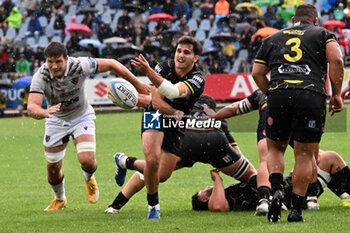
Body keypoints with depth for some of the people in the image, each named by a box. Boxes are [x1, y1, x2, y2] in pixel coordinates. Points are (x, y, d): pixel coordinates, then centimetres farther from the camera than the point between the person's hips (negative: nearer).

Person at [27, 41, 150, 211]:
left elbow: (111, 64, -15)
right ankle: (60, 199, 38)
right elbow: (31, 108, -37)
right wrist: (44, 112, -62)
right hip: (56, 121, 1)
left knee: (87, 160, -21)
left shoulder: (80, 66, -28)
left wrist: (137, 84, -8)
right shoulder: (40, 77, -27)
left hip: (82, 117, -1)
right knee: (52, 168, 5)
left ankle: (89, 178, 18)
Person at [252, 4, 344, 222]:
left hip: (278, 93, 2)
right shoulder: (323, 34, 17)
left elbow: (257, 73, 16)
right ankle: (296, 209, 3)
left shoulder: (273, 38, 24)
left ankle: (276, 190, -5)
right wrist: (336, 94, 4)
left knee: (275, 148, 19)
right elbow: (336, 60, -1)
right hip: (312, 95, -2)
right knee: (305, 155, 6)